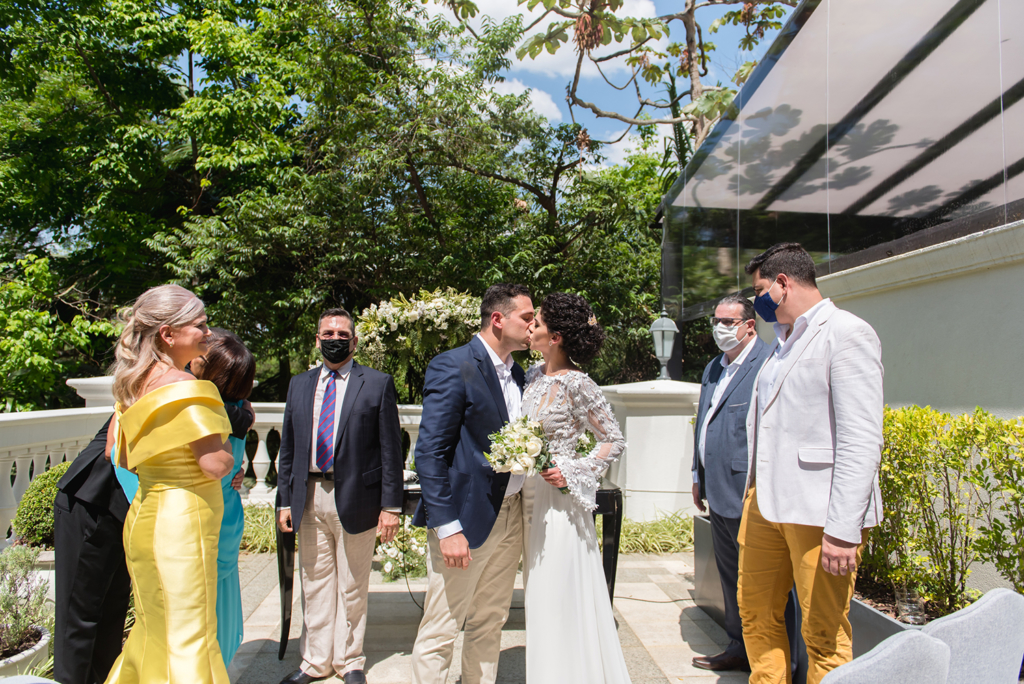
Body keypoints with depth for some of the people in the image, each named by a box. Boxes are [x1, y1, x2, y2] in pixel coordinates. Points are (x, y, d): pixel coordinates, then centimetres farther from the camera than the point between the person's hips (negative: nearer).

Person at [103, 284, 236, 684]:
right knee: (188, 639, 1)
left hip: (145, 515, 9)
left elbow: (115, 452, 18)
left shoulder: (134, 384, 8)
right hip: (180, 525, -9)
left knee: (154, 632, 24)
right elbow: (215, 466, -23)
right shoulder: (185, 389, -19)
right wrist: (228, 455, -2)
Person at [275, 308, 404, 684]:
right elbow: (288, 447, 13)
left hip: (355, 498, -3)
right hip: (309, 498, 4)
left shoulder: (378, 383, -1)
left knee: (352, 588, 9)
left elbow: (391, 448, -4)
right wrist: (285, 500, 8)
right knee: (315, 585, 14)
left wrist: (391, 505, -8)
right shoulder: (300, 384, 11)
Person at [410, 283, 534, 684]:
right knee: (440, 631, 4)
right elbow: (429, 453, -17)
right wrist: (447, 528, -21)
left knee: (490, 624, 18)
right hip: (465, 517, -7)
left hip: (510, 516, 8)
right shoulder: (452, 366, -13)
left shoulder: (518, 374, 11)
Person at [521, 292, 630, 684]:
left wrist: (572, 473, -18)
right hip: (533, 495, 8)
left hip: (560, 500, -8)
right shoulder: (535, 374, 5)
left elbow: (614, 441, -12)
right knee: (542, 596, 17)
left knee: (564, 595, 3)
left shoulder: (577, 384, -17)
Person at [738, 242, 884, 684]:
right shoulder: (783, 341, 18)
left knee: (823, 636, 3)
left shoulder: (846, 333, -9)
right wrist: (754, 493, 16)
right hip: (765, 501, 9)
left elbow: (862, 442, -17)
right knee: (756, 614, 16)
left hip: (818, 510, -8)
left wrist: (843, 530, -20)